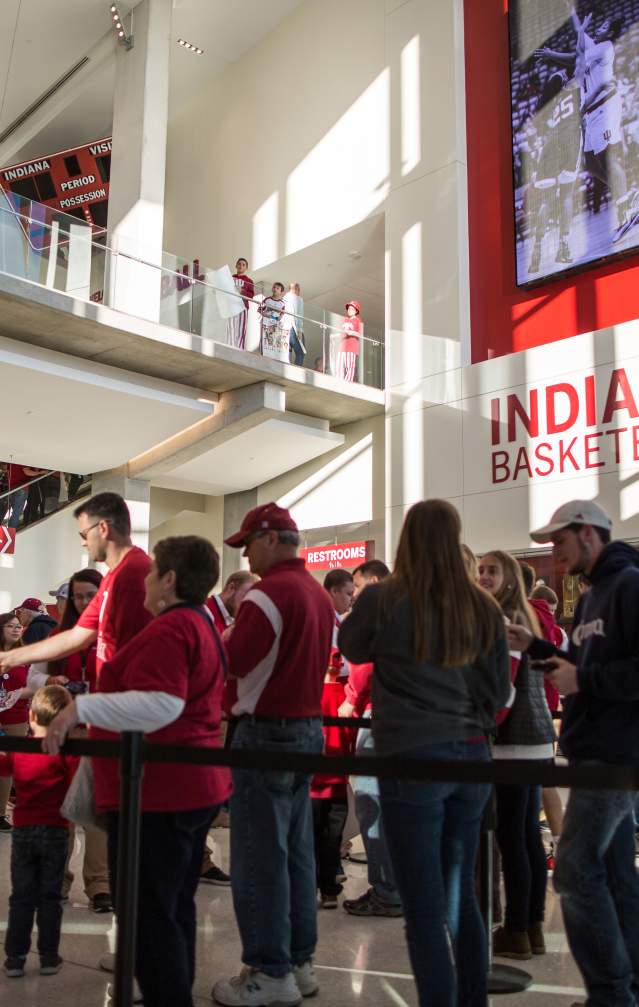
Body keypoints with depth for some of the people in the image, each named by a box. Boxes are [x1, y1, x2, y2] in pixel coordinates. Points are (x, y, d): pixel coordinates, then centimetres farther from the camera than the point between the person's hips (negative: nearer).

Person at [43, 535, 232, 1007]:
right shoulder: (202, 624, 15)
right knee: (174, 907, 19)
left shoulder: (170, 628, -18)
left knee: (148, 915, -2)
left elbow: (161, 704, -30)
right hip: (194, 786, 11)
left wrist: (81, 708, -27)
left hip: (157, 793, -11)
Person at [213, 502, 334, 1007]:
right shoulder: (320, 594, 10)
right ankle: (300, 962, 23)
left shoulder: (270, 593, -16)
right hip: (309, 728, 9)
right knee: (296, 853, 15)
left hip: (267, 733, -9)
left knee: (259, 858, 0)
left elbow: (231, 662, -21)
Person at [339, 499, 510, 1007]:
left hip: (412, 757, -5)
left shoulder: (383, 598, -8)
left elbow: (353, 649, 12)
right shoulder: (483, 608, 1)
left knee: (425, 906, 2)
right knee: (461, 894, 19)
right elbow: (500, 692, 10)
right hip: (471, 755, 5)